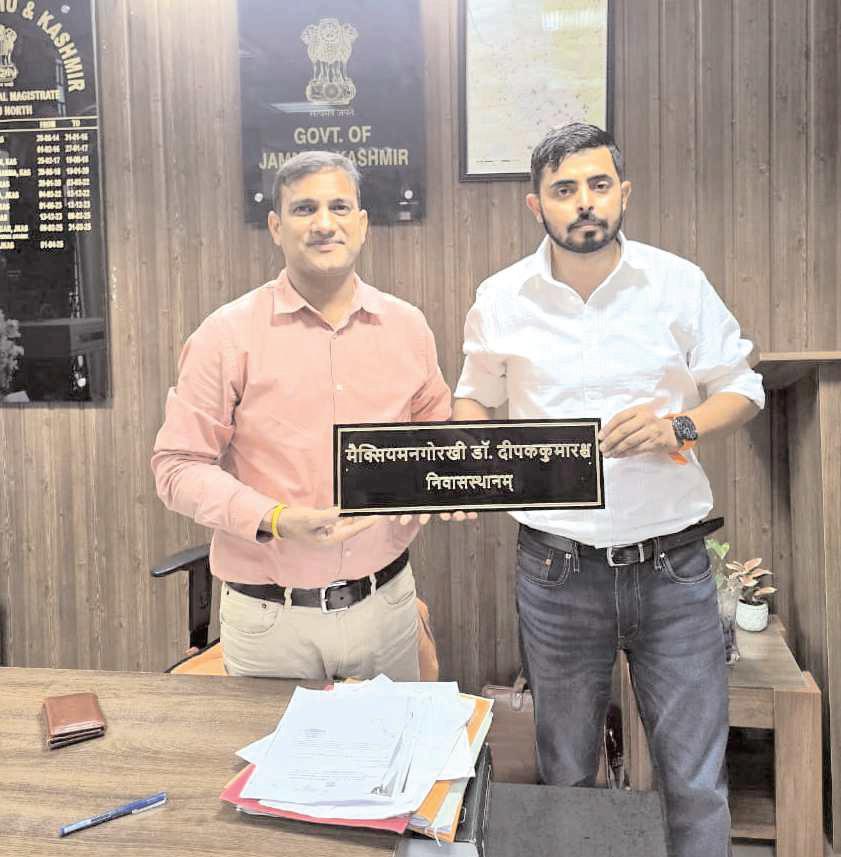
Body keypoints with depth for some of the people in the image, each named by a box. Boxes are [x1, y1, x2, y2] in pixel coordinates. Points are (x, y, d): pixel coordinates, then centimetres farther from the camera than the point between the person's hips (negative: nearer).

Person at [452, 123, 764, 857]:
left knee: (697, 782, 9)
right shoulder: (501, 299, 0)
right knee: (566, 777, 18)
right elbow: (476, 398, 14)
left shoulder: (680, 284, -2)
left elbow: (742, 389, 5)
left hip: (672, 568, 0)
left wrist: (680, 427, -15)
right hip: (557, 570, 1)